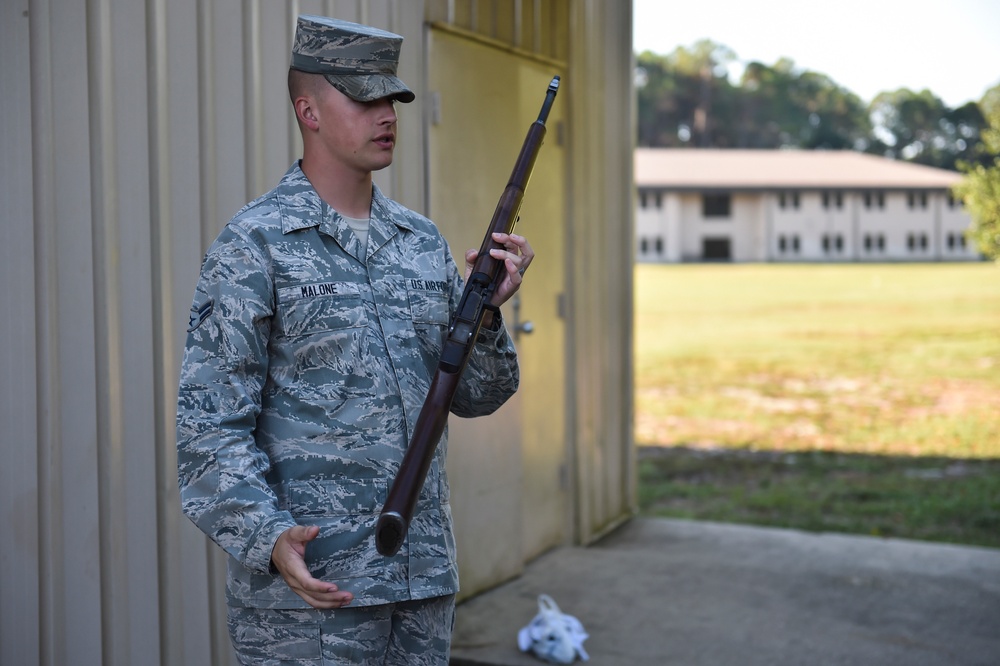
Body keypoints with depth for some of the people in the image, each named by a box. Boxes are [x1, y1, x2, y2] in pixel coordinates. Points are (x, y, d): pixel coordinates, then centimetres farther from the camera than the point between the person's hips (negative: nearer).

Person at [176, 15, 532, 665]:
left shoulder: (423, 240, 10)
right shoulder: (254, 245, -8)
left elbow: (474, 394, 11)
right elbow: (210, 427, -11)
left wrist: (488, 310, -8)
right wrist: (269, 538, -25)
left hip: (423, 573, 6)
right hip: (307, 581, -6)